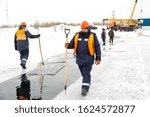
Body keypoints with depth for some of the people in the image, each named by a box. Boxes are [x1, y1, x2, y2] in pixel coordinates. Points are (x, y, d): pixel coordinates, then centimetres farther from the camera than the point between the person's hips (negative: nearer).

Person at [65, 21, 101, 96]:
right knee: (83, 73, 17)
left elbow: (97, 47, -1)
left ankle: (85, 88, -3)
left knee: (86, 74, -6)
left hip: (88, 59, -4)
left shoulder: (92, 36, -3)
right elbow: (72, 44, 11)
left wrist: (98, 58, -5)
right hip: (79, 58, 5)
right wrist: (68, 45, -13)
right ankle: (88, 82, 40)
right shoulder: (77, 35, 7)